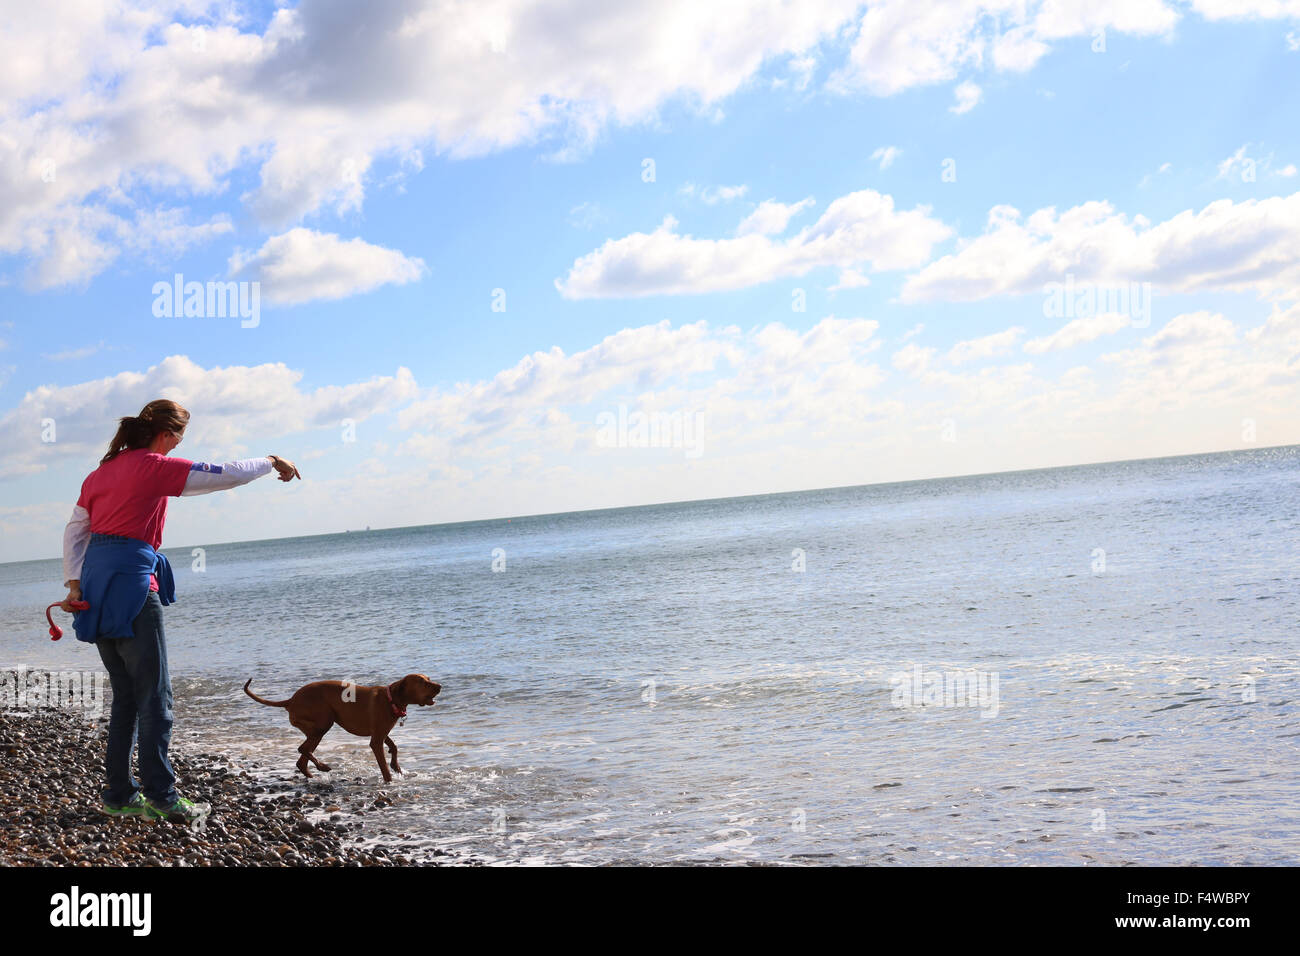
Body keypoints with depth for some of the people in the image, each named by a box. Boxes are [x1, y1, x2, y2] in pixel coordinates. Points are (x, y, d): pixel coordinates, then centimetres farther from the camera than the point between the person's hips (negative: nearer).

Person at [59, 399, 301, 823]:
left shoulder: (101, 472, 16)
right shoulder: (155, 467, -7)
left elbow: (75, 529, 14)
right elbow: (226, 474, -5)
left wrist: (75, 584, 8)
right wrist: (271, 462, 9)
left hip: (96, 584, 8)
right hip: (132, 585, -8)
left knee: (126, 696, 14)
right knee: (155, 696, -3)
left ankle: (118, 795, 14)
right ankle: (161, 796, -3)